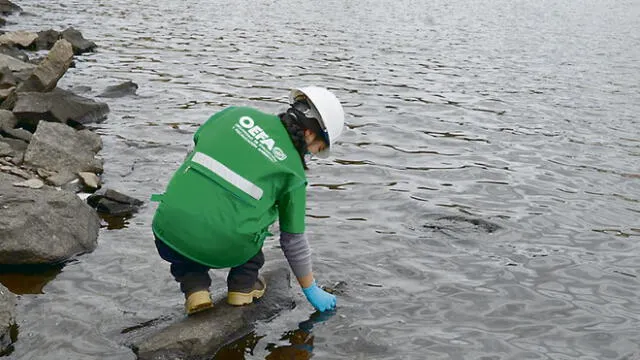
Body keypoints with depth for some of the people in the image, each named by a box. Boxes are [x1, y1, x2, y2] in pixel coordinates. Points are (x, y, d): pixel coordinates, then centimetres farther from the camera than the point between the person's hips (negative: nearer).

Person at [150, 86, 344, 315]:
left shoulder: (237, 114, 12)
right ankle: (243, 285, 22)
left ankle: (195, 287, 15)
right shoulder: (293, 170, 7)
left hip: (169, 238, 1)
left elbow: (194, 150, 22)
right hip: (225, 250, -1)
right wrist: (311, 290, 28)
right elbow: (294, 240, 14)